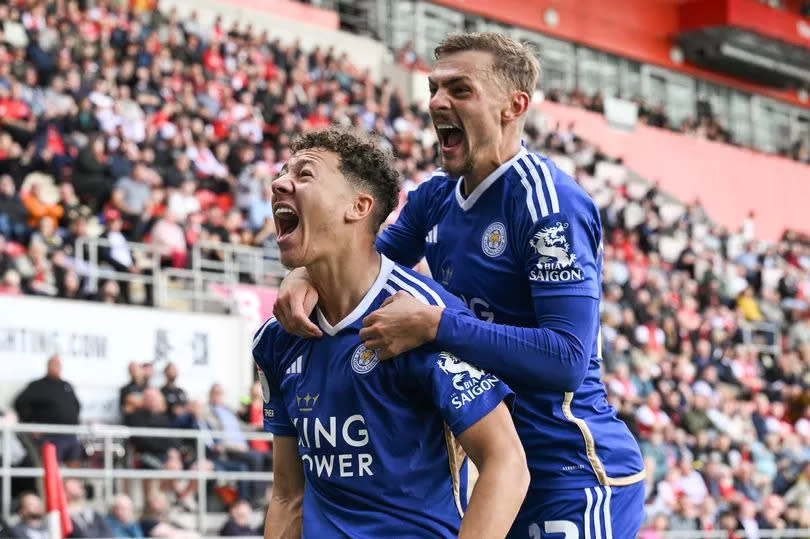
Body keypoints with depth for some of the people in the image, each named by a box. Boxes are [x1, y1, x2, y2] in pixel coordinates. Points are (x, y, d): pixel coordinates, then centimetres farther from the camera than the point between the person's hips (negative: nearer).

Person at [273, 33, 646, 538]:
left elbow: (567, 358, -26)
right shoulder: (436, 197, 6)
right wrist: (308, 275, -5)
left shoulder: (548, 202, -18)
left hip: (576, 476, -8)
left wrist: (434, 325, -28)